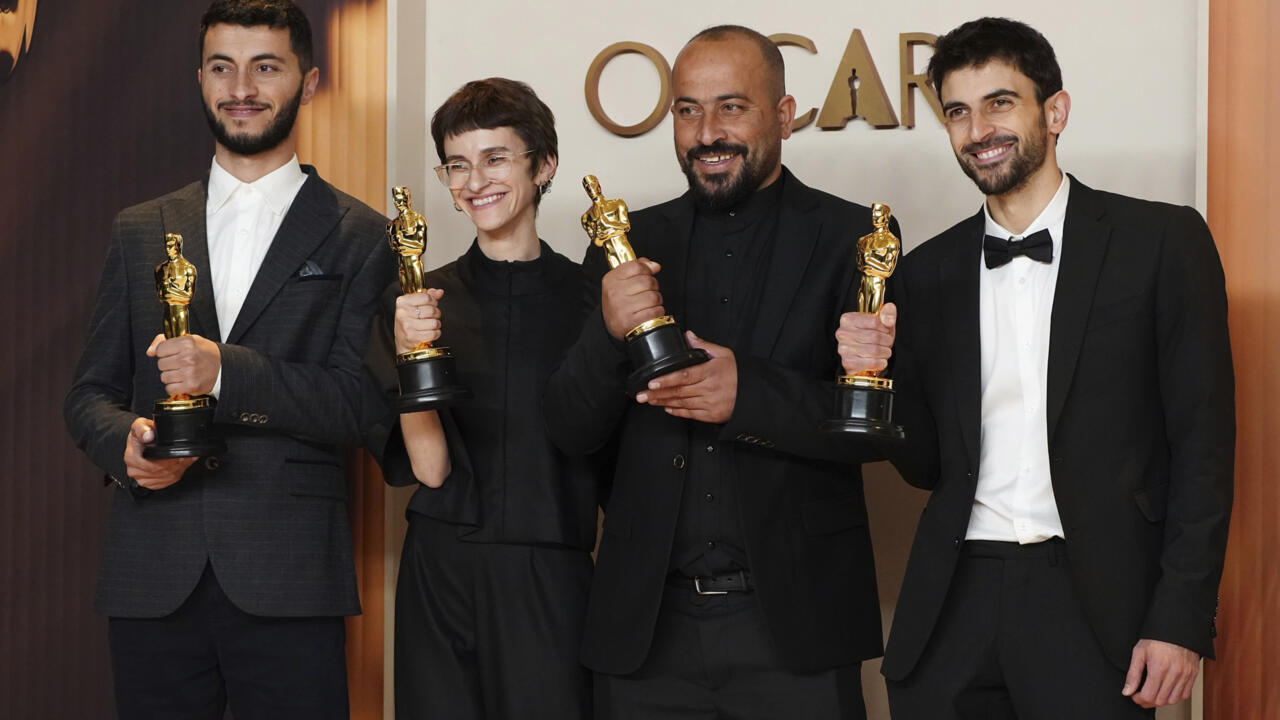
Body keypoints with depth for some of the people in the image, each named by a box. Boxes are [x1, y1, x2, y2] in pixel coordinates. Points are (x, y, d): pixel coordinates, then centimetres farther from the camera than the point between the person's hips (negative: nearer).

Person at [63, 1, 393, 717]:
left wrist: (227, 374, -17)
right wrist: (126, 442, -7)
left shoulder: (360, 238, 4)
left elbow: (362, 406, -4)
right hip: (153, 576, 3)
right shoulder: (141, 231, 15)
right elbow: (90, 392, 16)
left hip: (288, 578, -3)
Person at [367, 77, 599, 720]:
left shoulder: (591, 298, 1)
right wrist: (409, 354, -18)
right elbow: (429, 469, -4)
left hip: (555, 585, -1)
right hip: (443, 577, 1)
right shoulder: (419, 301, 4)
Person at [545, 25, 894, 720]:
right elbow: (571, 430, 4)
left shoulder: (848, 239, -1)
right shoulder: (630, 244, 7)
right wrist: (609, 333, -15)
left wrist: (749, 393, -22)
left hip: (793, 627, -2)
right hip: (646, 627, 3)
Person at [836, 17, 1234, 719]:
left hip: (1093, 605, -3)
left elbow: (1202, 443, -3)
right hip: (955, 603, 3)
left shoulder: (1161, 240, 0)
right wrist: (877, 369, -5)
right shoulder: (927, 272, 10)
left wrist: (1181, 620, -10)